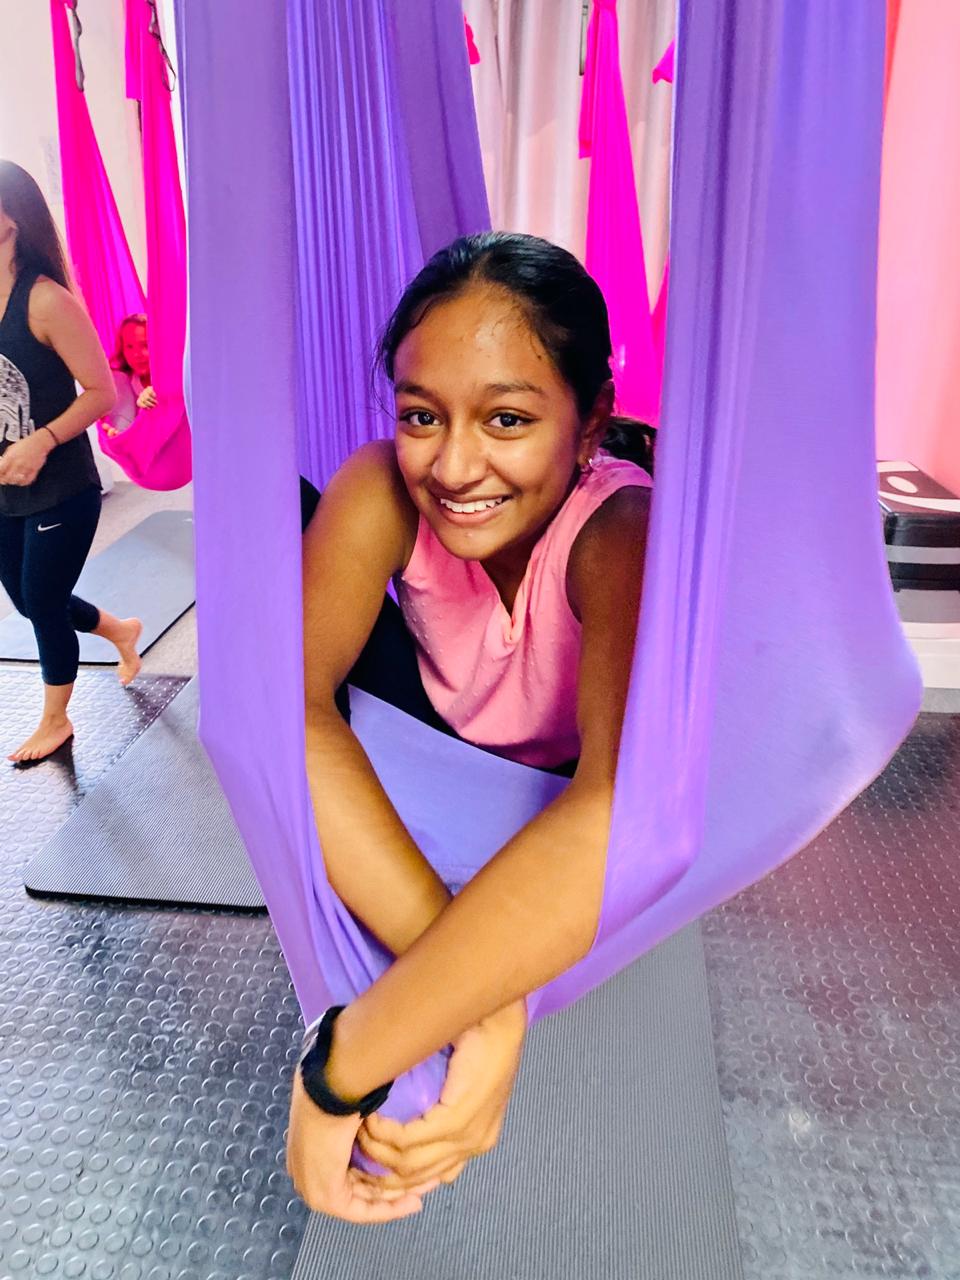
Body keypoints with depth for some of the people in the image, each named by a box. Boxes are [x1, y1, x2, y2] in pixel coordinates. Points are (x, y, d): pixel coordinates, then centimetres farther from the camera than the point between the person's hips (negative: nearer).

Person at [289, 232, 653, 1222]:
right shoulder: (382, 487, -29)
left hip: (560, 792, 1)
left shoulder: (622, 533, -38)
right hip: (426, 740, 0)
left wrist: (339, 1064, -54)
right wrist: (480, 1002, -52)